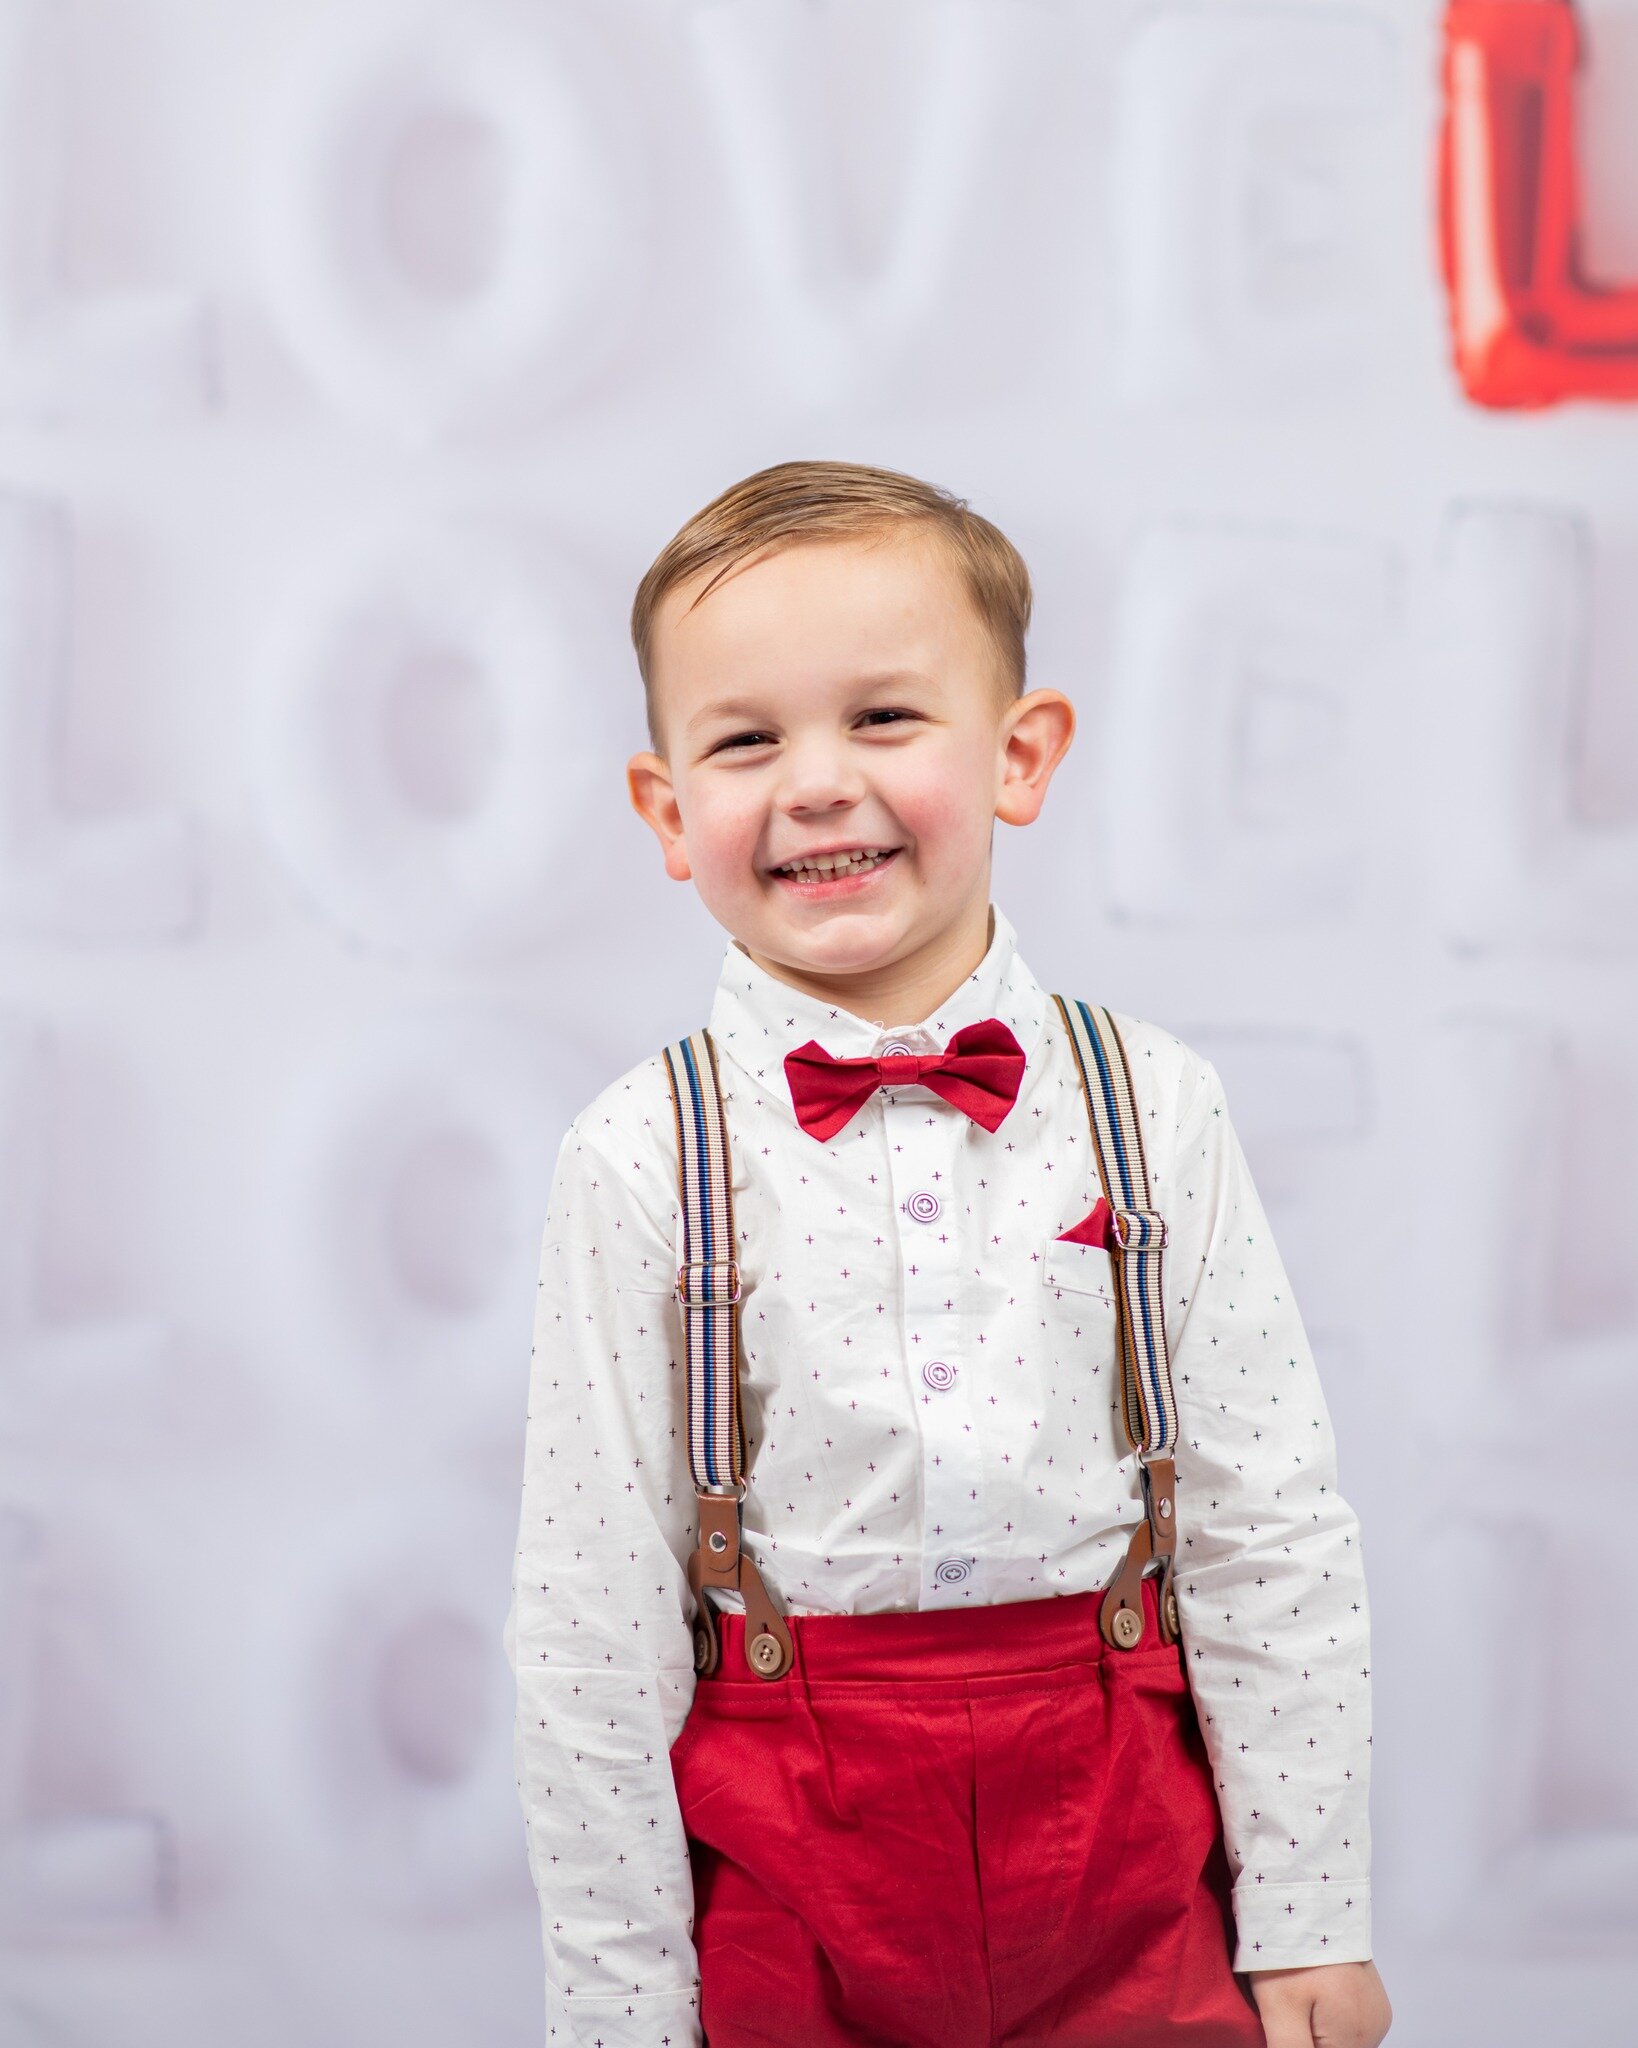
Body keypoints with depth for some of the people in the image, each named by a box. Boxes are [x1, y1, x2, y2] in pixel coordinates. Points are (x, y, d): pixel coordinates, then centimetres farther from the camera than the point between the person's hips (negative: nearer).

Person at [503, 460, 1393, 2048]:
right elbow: (588, 1625, -5)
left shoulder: (1151, 1109, -4)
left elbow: (1273, 1536, 0)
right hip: (783, 1885, -1)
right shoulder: (643, 1160, -8)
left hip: (1121, 1848, 1)